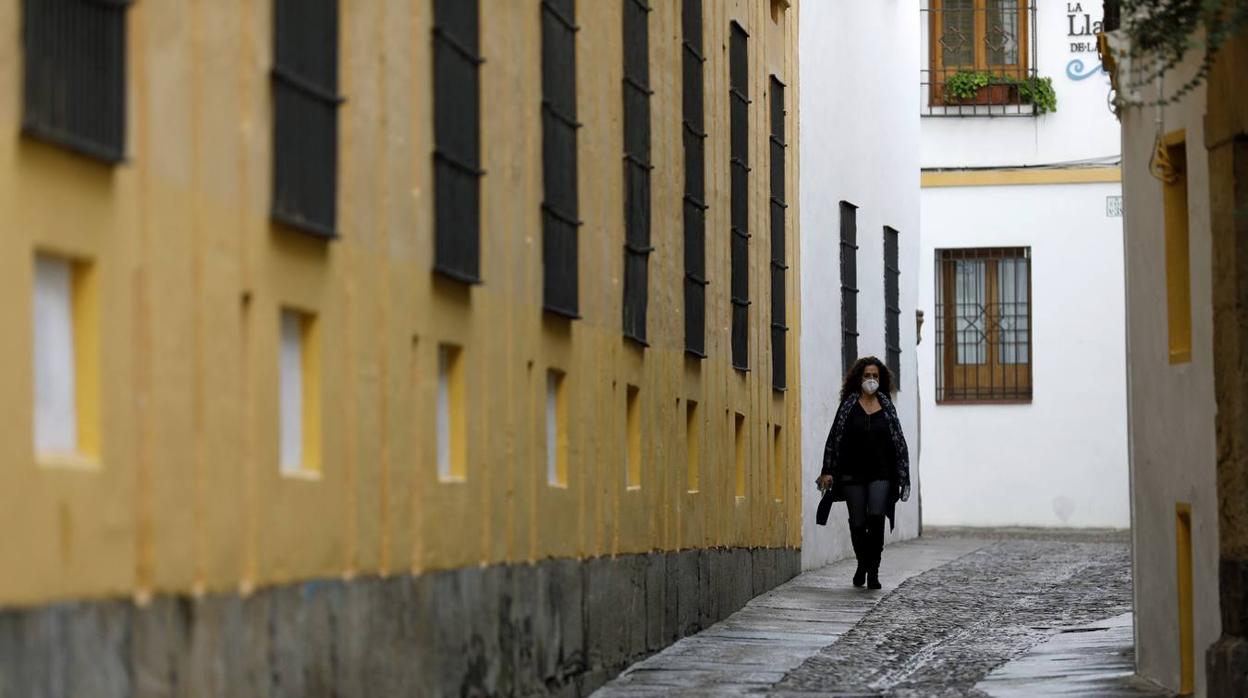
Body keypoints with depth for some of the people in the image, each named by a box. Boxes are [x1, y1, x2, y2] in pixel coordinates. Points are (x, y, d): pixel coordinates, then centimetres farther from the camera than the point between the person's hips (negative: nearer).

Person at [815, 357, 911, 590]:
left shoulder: (887, 407, 7)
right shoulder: (848, 406, 5)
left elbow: (899, 441, 8)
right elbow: (834, 438, 4)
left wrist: (903, 475, 3)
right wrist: (828, 471, -2)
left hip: (880, 474, 0)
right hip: (853, 474, 0)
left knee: (876, 518, -17)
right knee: (857, 524, 5)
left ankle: (873, 570, -11)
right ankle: (862, 564, 28)